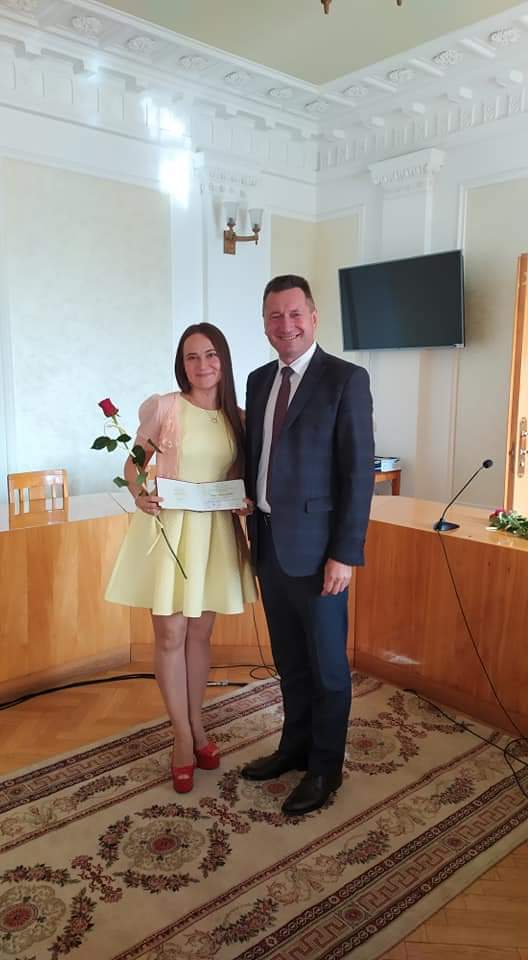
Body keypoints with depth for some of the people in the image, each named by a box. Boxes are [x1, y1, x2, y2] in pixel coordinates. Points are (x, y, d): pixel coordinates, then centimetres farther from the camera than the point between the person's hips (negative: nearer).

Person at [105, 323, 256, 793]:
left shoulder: (237, 418, 4)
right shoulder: (163, 407, -7)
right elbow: (133, 464, 0)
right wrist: (139, 495, -19)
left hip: (215, 532, 3)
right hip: (167, 527, -3)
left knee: (200, 634, 14)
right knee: (170, 637, 4)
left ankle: (197, 726, 32)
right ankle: (183, 737, 21)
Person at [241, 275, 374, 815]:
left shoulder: (346, 379, -10)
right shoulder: (259, 381, 10)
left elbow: (359, 471, -13)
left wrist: (345, 553, -16)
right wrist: (252, 525, 11)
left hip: (315, 546, -6)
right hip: (268, 542, 6)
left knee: (326, 662, 10)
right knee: (288, 658, 20)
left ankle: (325, 768, 28)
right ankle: (295, 745, 39)